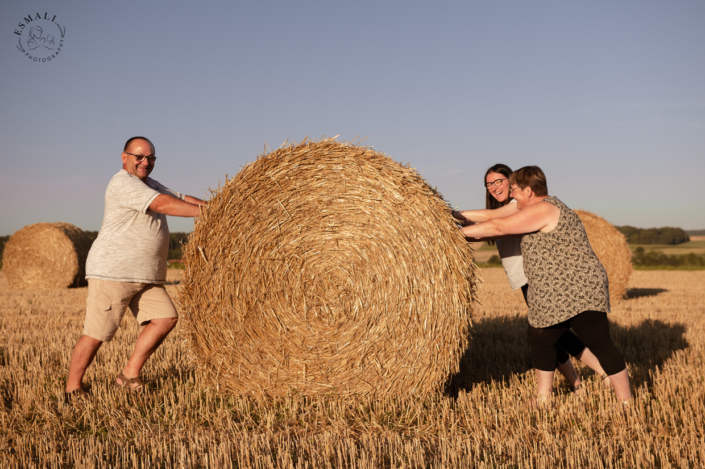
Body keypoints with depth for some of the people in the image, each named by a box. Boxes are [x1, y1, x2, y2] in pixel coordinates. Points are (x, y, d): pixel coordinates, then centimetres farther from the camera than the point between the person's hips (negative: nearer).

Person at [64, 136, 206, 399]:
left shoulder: (151, 185, 21)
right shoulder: (123, 182, -11)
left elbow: (180, 198, 16)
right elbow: (163, 205, -21)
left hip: (147, 278, 9)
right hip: (112, 272, -9)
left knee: (166, 318, -6)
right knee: (96, 334, -6)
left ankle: (129, 375, 3)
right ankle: (72, 388, 10)